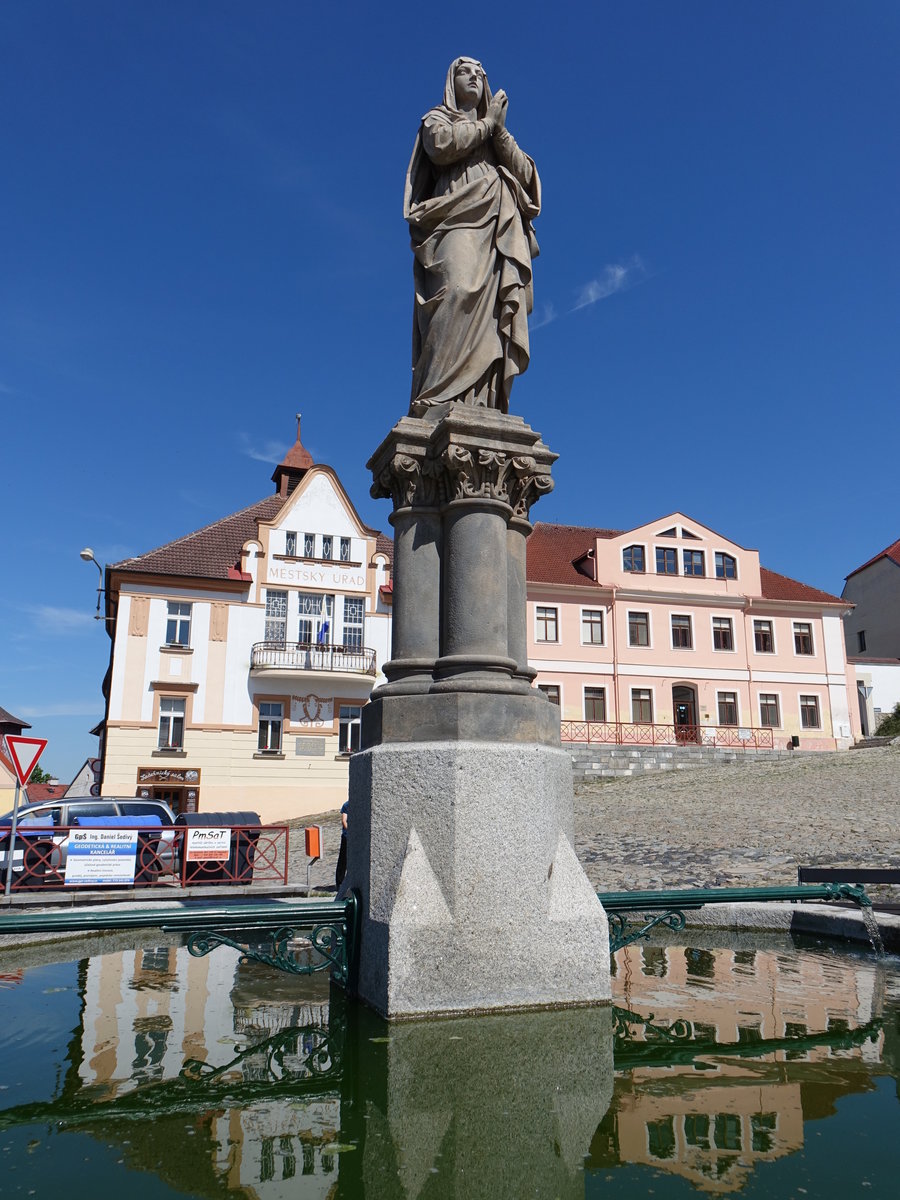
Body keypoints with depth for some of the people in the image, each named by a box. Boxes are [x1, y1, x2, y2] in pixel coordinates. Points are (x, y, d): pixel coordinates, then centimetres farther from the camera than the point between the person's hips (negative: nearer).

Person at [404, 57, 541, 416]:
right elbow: (441, 145, -3)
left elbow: (526, 175, 17)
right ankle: (436, 403, -40)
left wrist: (500, 131, 8)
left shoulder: (499, 133, 36)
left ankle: (484, 409, -25)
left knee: (496, 317, -15)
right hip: (460, 221, -5)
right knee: (459, 292, -30)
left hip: (503, 233, 5)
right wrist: (485, 124, 9)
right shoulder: (438, 118, 23)